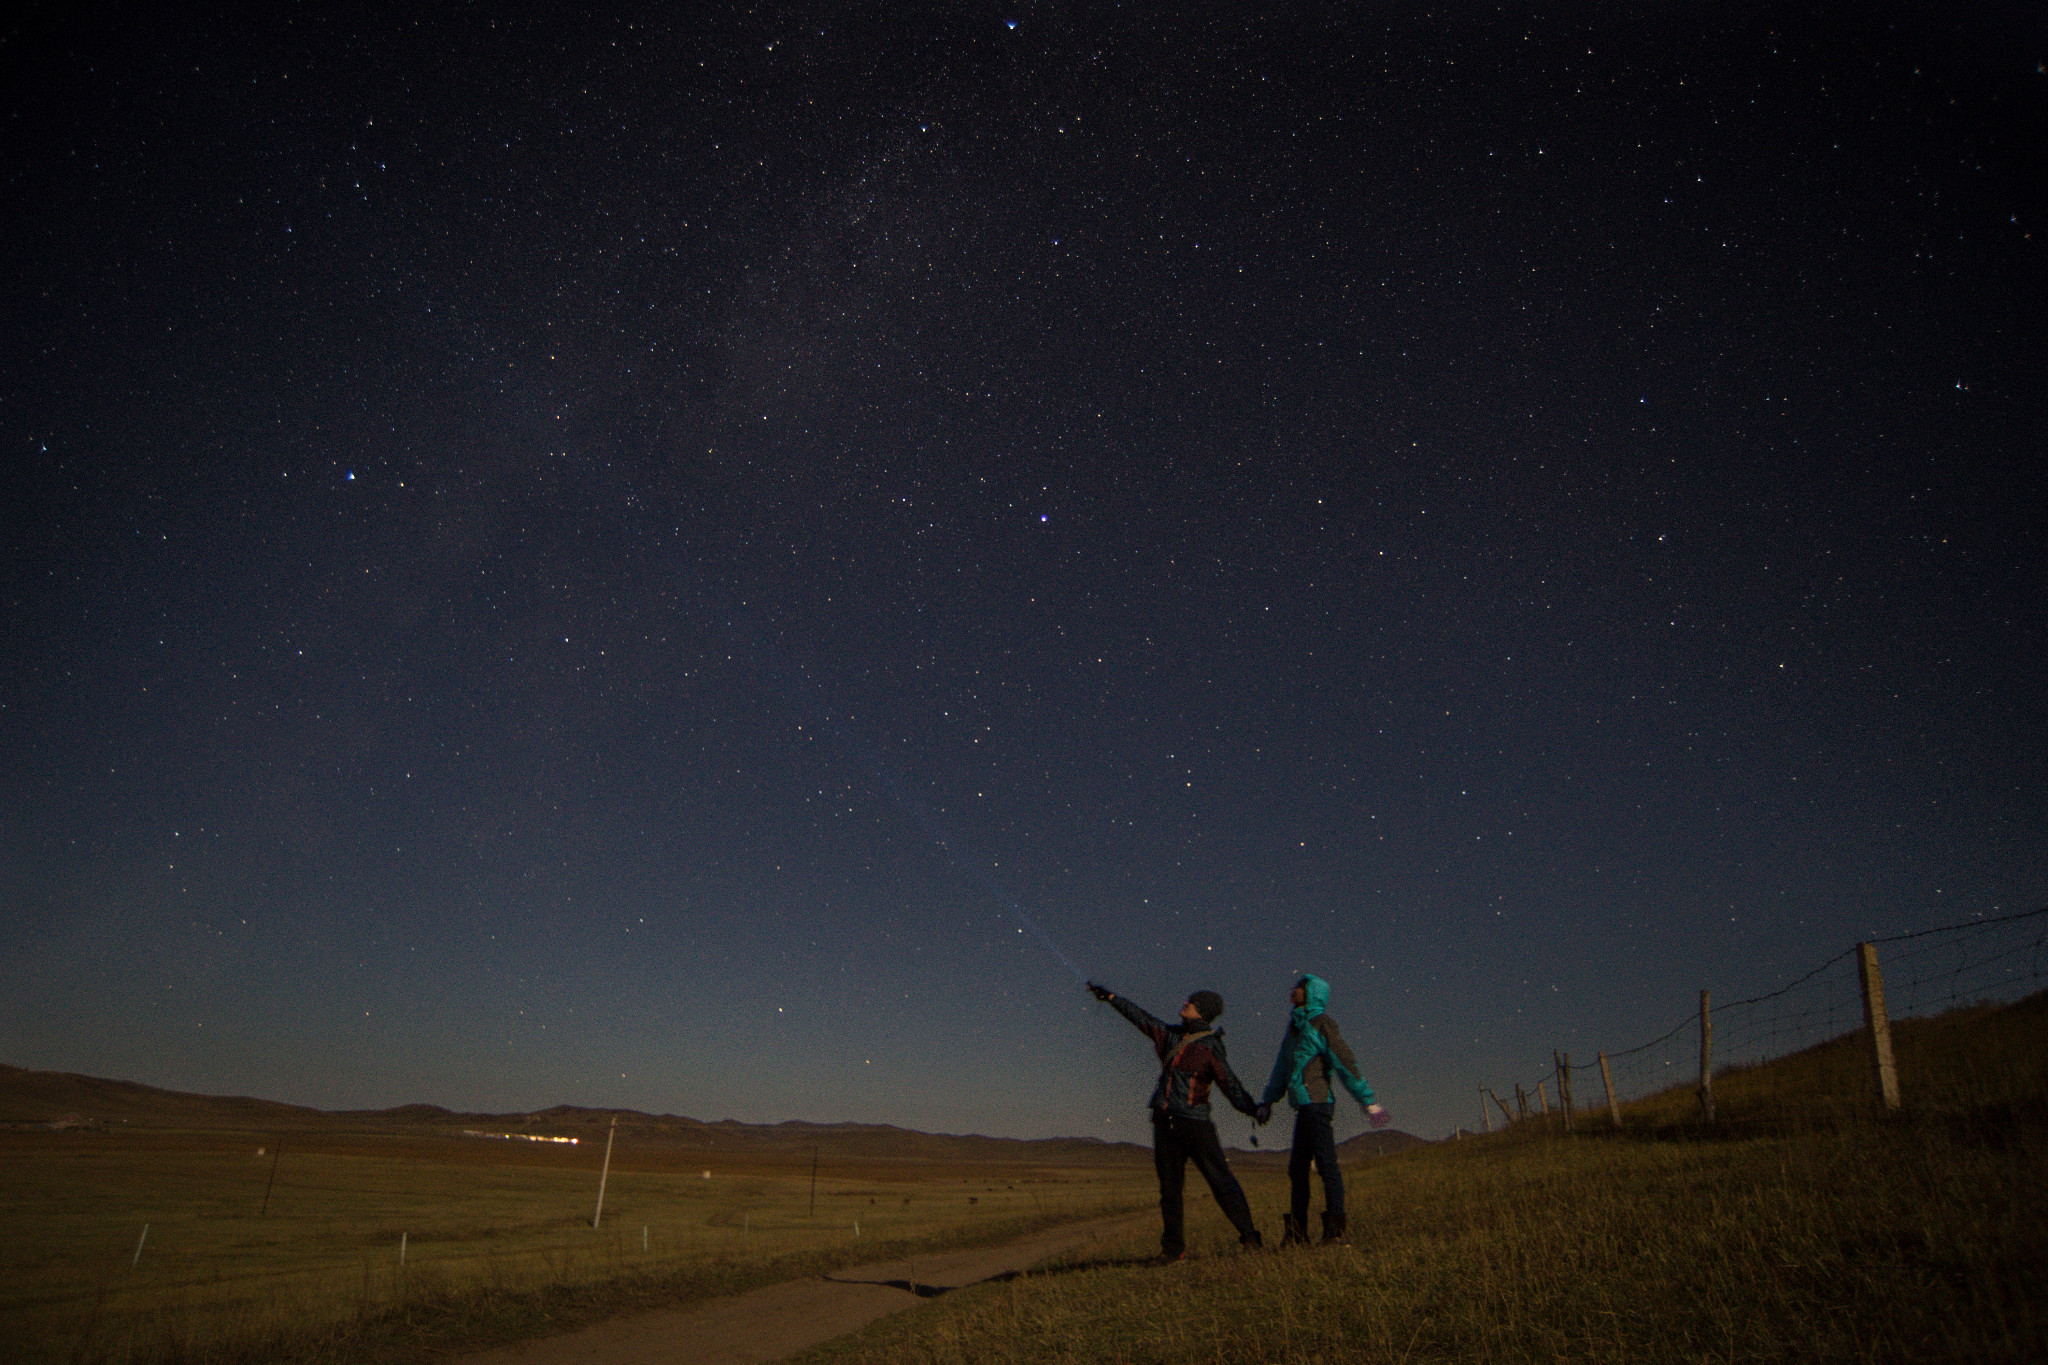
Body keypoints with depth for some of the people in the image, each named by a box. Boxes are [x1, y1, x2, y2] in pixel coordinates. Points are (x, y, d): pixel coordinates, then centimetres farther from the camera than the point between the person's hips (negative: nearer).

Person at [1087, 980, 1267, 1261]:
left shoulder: (1211, 1049, -6)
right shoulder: (1172, 1035, 12)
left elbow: (1231, 1085, -12)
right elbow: (1143, 1019, 21)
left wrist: (1252, 1107, -29)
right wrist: (1111, 996, 25)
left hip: (1194, 1122, -6)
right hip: (1164, 1122, 6)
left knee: (1221, 1180, -7)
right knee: (1169, 1186, 8)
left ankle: (1250, 1236, 2)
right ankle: (1173, 1247, 16)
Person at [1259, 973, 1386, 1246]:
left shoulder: (1321, 1023, -6)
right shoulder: (1295, 1026, 19)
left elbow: (1346, 1064, -11)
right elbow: (1282, 1069, 27)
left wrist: (1368, 1102, -15)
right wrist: (1268, 1100, 30)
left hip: (1317, 1103, -9)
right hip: (1304, 1108, 9)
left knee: (1326, 1163, -8)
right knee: (1297, 1168, 10)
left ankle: (1335, 1228, -4)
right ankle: (1297, 1231, 15)